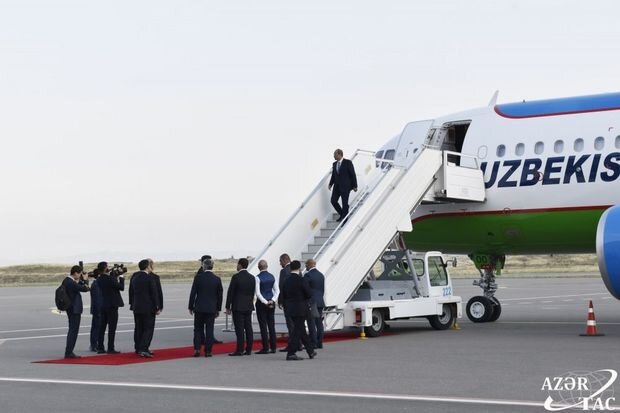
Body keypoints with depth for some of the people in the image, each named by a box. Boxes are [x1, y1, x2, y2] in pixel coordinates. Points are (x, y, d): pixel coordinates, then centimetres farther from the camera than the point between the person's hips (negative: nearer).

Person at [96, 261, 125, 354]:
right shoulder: (109, 279, -18)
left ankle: (100, 348, 12)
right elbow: (121, 287, -13)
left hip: (103, 305, 8)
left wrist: (116, 276, 14)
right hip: (112, 305, -8)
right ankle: (110, 349, -2)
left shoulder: (100, 279, 5)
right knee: (112, 328, -3)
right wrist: (121, 278, 3)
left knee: (102, 327, 10)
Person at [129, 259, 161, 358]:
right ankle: (143, 349, -13)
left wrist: (131, 304, 22)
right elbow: (154, 294, -12)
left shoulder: (134, 277, 6)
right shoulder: (150, 278, -14)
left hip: (136, 307, 7)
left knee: (138, 328, 14)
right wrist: (157, 308, -7)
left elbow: (131, 292, 14)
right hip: (148, 308, -6)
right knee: (148, 328, -3)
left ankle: (138, 349, 20)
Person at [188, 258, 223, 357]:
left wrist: (191, 307, 4)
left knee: (198, 329, 9)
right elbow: (220, 295, 4)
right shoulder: (217, 279, -2)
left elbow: (193, 293, -5)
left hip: (199, 308, -1)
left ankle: (197, 349, 1)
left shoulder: (198, 277, -8)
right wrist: (218, 309, 13)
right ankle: (208, 351, 4)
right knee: (209, 330, 4)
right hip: (211, 308, 1)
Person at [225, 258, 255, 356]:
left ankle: (239, 350, -7)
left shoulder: (236, 277, -12)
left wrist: (228, 307, -4)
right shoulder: (252, 277, 6)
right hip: (248, 307, 6)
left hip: (238, 307, -6)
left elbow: (230, 293, -9)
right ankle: (248, 349, 10)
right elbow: (253, 292, 11)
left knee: (239, 329, -6)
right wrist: (249, 303, 17)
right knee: (248, 328, 8)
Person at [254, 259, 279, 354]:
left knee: (263, 326, -2)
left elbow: (258, 293, -15)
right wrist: (272, 301, -3)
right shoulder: (272, 276, 5)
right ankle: (273, 347, 10)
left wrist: (265, 302, -10)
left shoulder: (258, 278, -10)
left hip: (261, 303, -5)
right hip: (271, 303, 5)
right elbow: (277, 291, 4)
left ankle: (265, 348, -3)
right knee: (271, 325, 8)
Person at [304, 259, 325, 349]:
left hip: (311, 302, -7)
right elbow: (323, 289, 15)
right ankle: (319, 343, 8)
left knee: (311, 323, -5)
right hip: (320, 302, 7)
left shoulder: (308, 275, -11)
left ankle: (313, 343, -7)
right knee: (319, 322, 7)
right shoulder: (321, 275, 12)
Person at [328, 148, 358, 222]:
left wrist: (355, 186, -9)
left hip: (345, 186, -6)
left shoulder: (348, 163, -9)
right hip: (337, 186, 6)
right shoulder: (334, 164, 9)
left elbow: (353, 174, -7)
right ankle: (342, 215, 20)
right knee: (333, 201, 2)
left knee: (345, 203, -1)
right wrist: (330, 184, 0)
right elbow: (333, 175, 14)